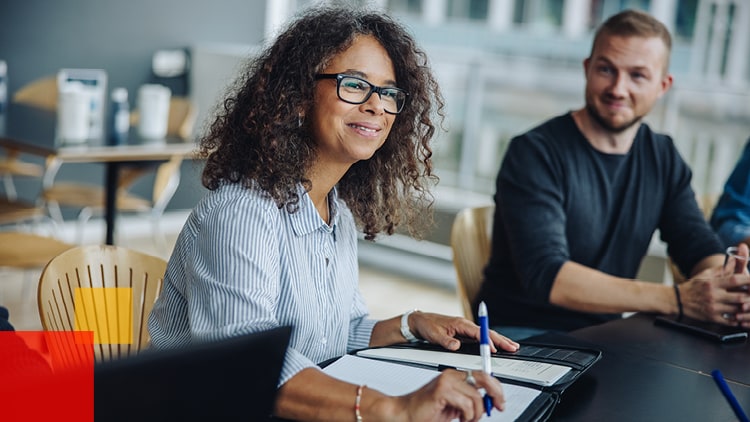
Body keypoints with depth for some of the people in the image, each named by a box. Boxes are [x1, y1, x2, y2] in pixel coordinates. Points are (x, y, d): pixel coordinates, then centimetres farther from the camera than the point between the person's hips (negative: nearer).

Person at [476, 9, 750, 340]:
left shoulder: (663, 158, 7)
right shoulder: (534, 153, -14)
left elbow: (701, 249, 5)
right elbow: (546, 277, -25)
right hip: (523, 335, -6)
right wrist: (677, 299, -32)